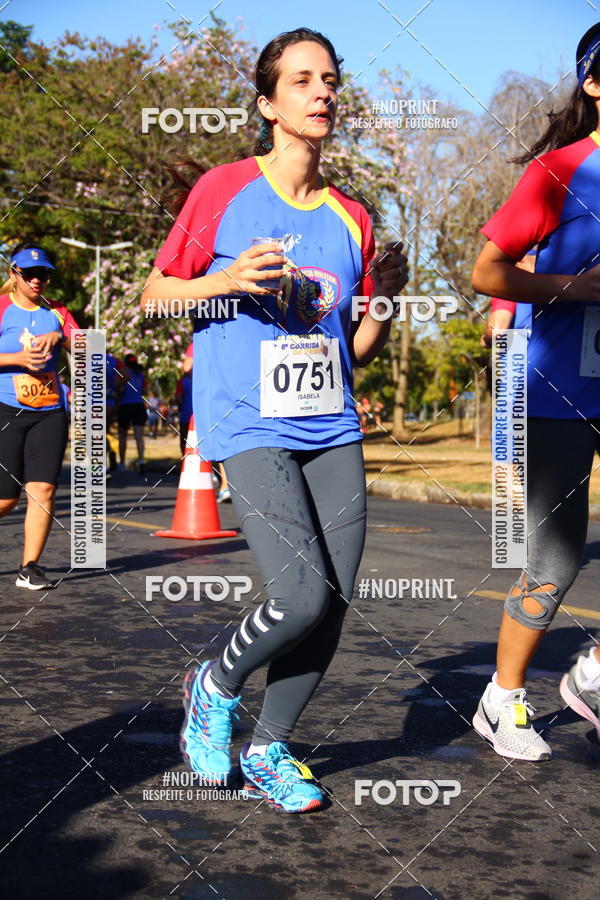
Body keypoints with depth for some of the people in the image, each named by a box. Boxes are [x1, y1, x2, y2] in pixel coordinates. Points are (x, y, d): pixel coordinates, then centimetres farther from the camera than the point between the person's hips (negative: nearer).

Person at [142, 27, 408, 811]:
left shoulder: (351, 217, 12)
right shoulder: (223, 190, 0)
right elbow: (155, 296, 4)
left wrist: (386, 299, -3)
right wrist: (225, 281, -14)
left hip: (332, 429, 5)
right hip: (249, 426, -5)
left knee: (334, 606, 0)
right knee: (302, 598, -17)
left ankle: (269, 751, 20)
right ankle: (215, 687, 14)